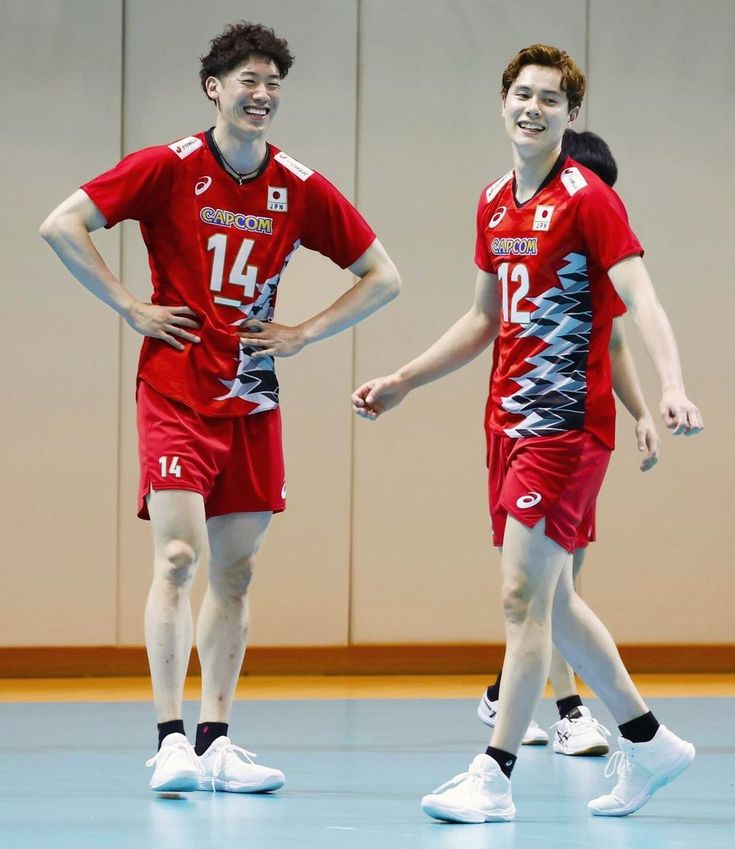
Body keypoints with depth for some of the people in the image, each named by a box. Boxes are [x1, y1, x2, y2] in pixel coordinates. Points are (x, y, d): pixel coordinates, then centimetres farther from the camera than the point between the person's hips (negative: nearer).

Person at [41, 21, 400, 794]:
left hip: (251, 402, 4)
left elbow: (382, 277, 10)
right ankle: (170, 740, -13)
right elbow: (60, 225, -8)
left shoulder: (302, 190, 3)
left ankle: (215, 742, 12)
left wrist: (303, 334, 1)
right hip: (175, 395, -4)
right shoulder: (168, 168, -6)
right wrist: (132, 308, -11)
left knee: (234, 569, 6)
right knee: (178, 556, -13)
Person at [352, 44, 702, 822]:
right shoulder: (494, 204, 13)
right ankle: (646, 743, 26)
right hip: (509, 421, 8)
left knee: (523, 594, -10)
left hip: (565, 421, -8)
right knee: (550, 599, 13)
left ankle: (495, 778, -8)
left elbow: (641, 300, -19)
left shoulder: (587, 198, -9)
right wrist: (400, 383, 24)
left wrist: (671, 387, -35)